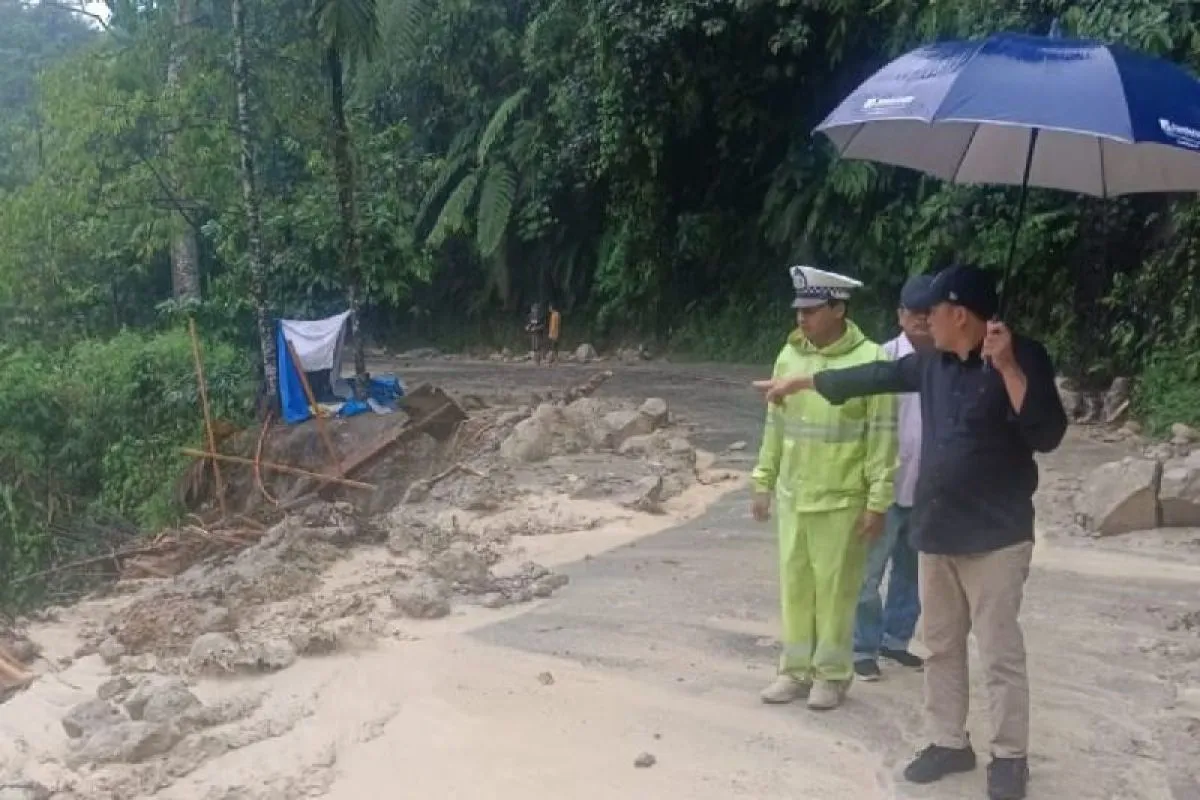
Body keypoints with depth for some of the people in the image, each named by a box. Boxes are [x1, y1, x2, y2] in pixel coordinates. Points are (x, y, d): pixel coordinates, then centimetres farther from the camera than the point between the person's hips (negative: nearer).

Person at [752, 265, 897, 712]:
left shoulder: (869, 360, -12)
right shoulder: (789, 356, 4)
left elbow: (882, 436, -11)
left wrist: (878, 501, -13)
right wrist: (763, 482, 11)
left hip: (841, 500, -5)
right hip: (792, 495, 5)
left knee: (835, 588, 5)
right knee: (794, 584, 11)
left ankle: (833, 674, 19)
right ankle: (796, 669, 24)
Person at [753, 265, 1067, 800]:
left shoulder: (1023, 358, -12)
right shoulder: (933, 364, 8)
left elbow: (1047, 434, -21)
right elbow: (874, 376, 19)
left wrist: (1007, 366, -29)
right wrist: (799, 382, 25)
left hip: (995, 536, -7)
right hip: (936, 532, 7)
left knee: (1000, 653, 1)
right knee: (941, 646, 14)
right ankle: (949, 742, 26)